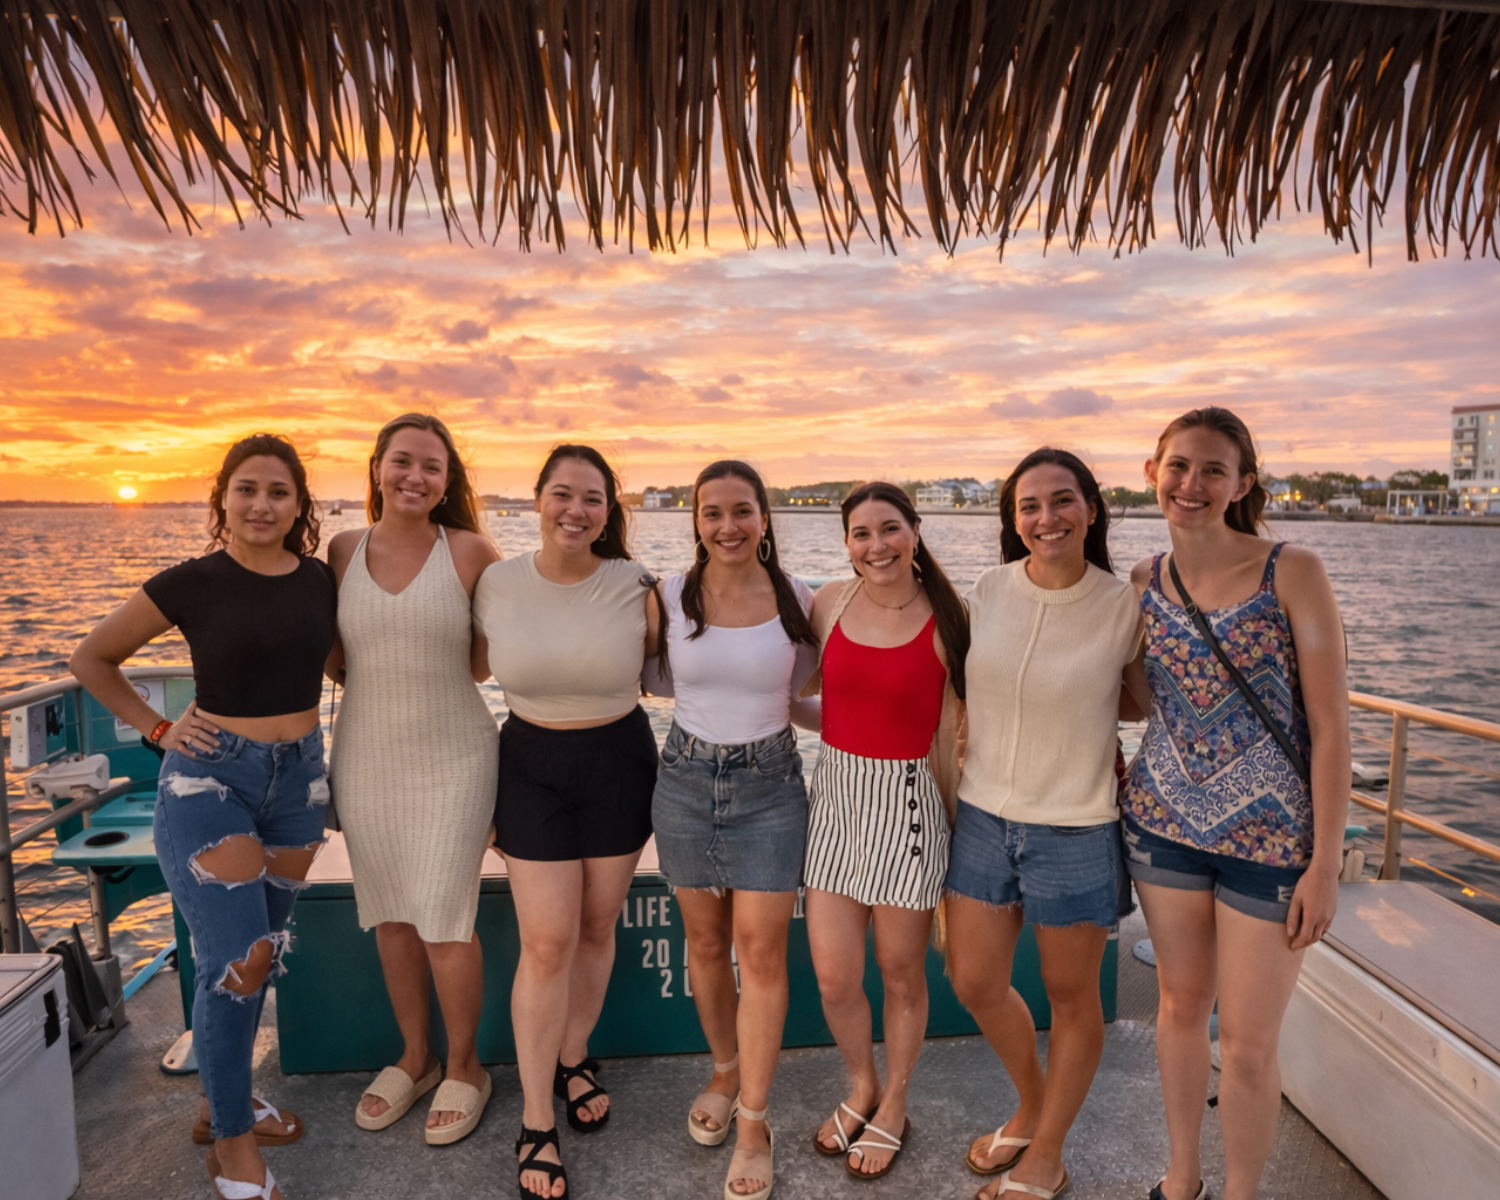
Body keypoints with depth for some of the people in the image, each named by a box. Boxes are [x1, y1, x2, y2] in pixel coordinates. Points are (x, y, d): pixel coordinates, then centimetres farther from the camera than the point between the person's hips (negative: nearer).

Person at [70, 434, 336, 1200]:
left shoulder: (320, 581, 0)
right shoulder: (192, 583, -10)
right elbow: (91, 659, 2)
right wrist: (156, 729, -4)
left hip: (297, 777, 5)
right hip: (207, 776, -4)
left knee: (259, 951, 16)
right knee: (238, 956, -7)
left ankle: (223, 1099, 37)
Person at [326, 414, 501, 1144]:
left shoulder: (471, 552, -7)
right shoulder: (344, 550, 2)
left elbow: (488, 660, 1)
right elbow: (338, 661, 10)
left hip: (452, 760, -3)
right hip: (366, 759, 4)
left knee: (443, 922, 0)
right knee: (391, 918, 16)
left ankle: (463, 1068, 25)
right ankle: (414, 1057, 37)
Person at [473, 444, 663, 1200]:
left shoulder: (633, 587, -10)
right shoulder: (495, 584, -7)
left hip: (618, 762, 1)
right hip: (532, 766, 0)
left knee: (596, 928, 14)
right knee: (547, 943, -1)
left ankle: (572, 1059, 40)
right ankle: (535, 1124, 17)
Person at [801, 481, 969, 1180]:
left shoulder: (944, 622, -9)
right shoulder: (831, 601, 0)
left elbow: (947, 736, -4)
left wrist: (956, 827, 1)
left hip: (906, 803, -3)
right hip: (834, 796, 3)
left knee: (901, 974, 13)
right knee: (833, 976, 8)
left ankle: (893, 1109, 39)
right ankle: (861, 1089, 39)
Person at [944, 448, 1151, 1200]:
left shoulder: (1123, 606, -12)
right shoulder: (988, 590, -4)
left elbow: (1153, 702, 2)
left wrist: (1088, 704, -10)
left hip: (1073, 830, -3)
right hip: (983, 817, 4)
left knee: (1071, 997, 14)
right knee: (975, 983, 14)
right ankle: (1031, 1107, 44)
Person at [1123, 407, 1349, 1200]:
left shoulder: (1293, 573, -12)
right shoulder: (1142, 583, -1)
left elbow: (1330, 726, -11)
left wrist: (1326, 863, -11)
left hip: (1271, 837, -3)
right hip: (1165, 822, 3)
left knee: (1248, 1043, 7)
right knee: (1181, 1004, 19)